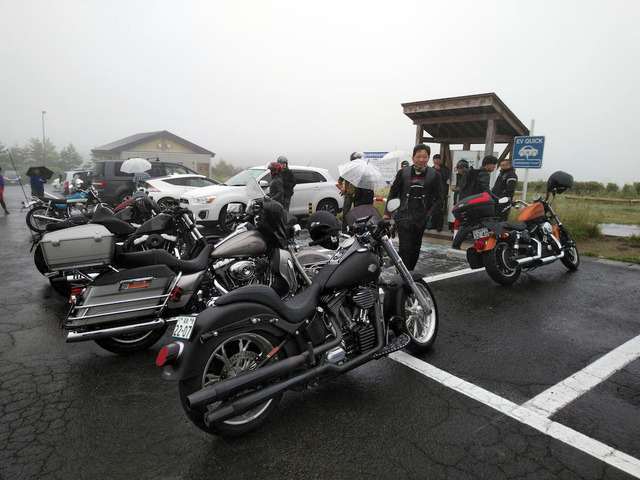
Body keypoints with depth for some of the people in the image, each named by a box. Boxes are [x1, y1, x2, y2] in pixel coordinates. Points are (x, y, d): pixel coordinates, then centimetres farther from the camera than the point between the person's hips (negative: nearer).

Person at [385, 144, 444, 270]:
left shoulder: (434, 175, 2)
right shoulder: (403, 173, 2)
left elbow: (439, 198, 7)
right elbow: (393, 193, 8)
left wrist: (429, 214, -5)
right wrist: (387, 214, 4)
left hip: (421, 220, 2)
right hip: (404, 217, -2)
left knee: (415, 250, 12)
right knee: (404, 249, -11)